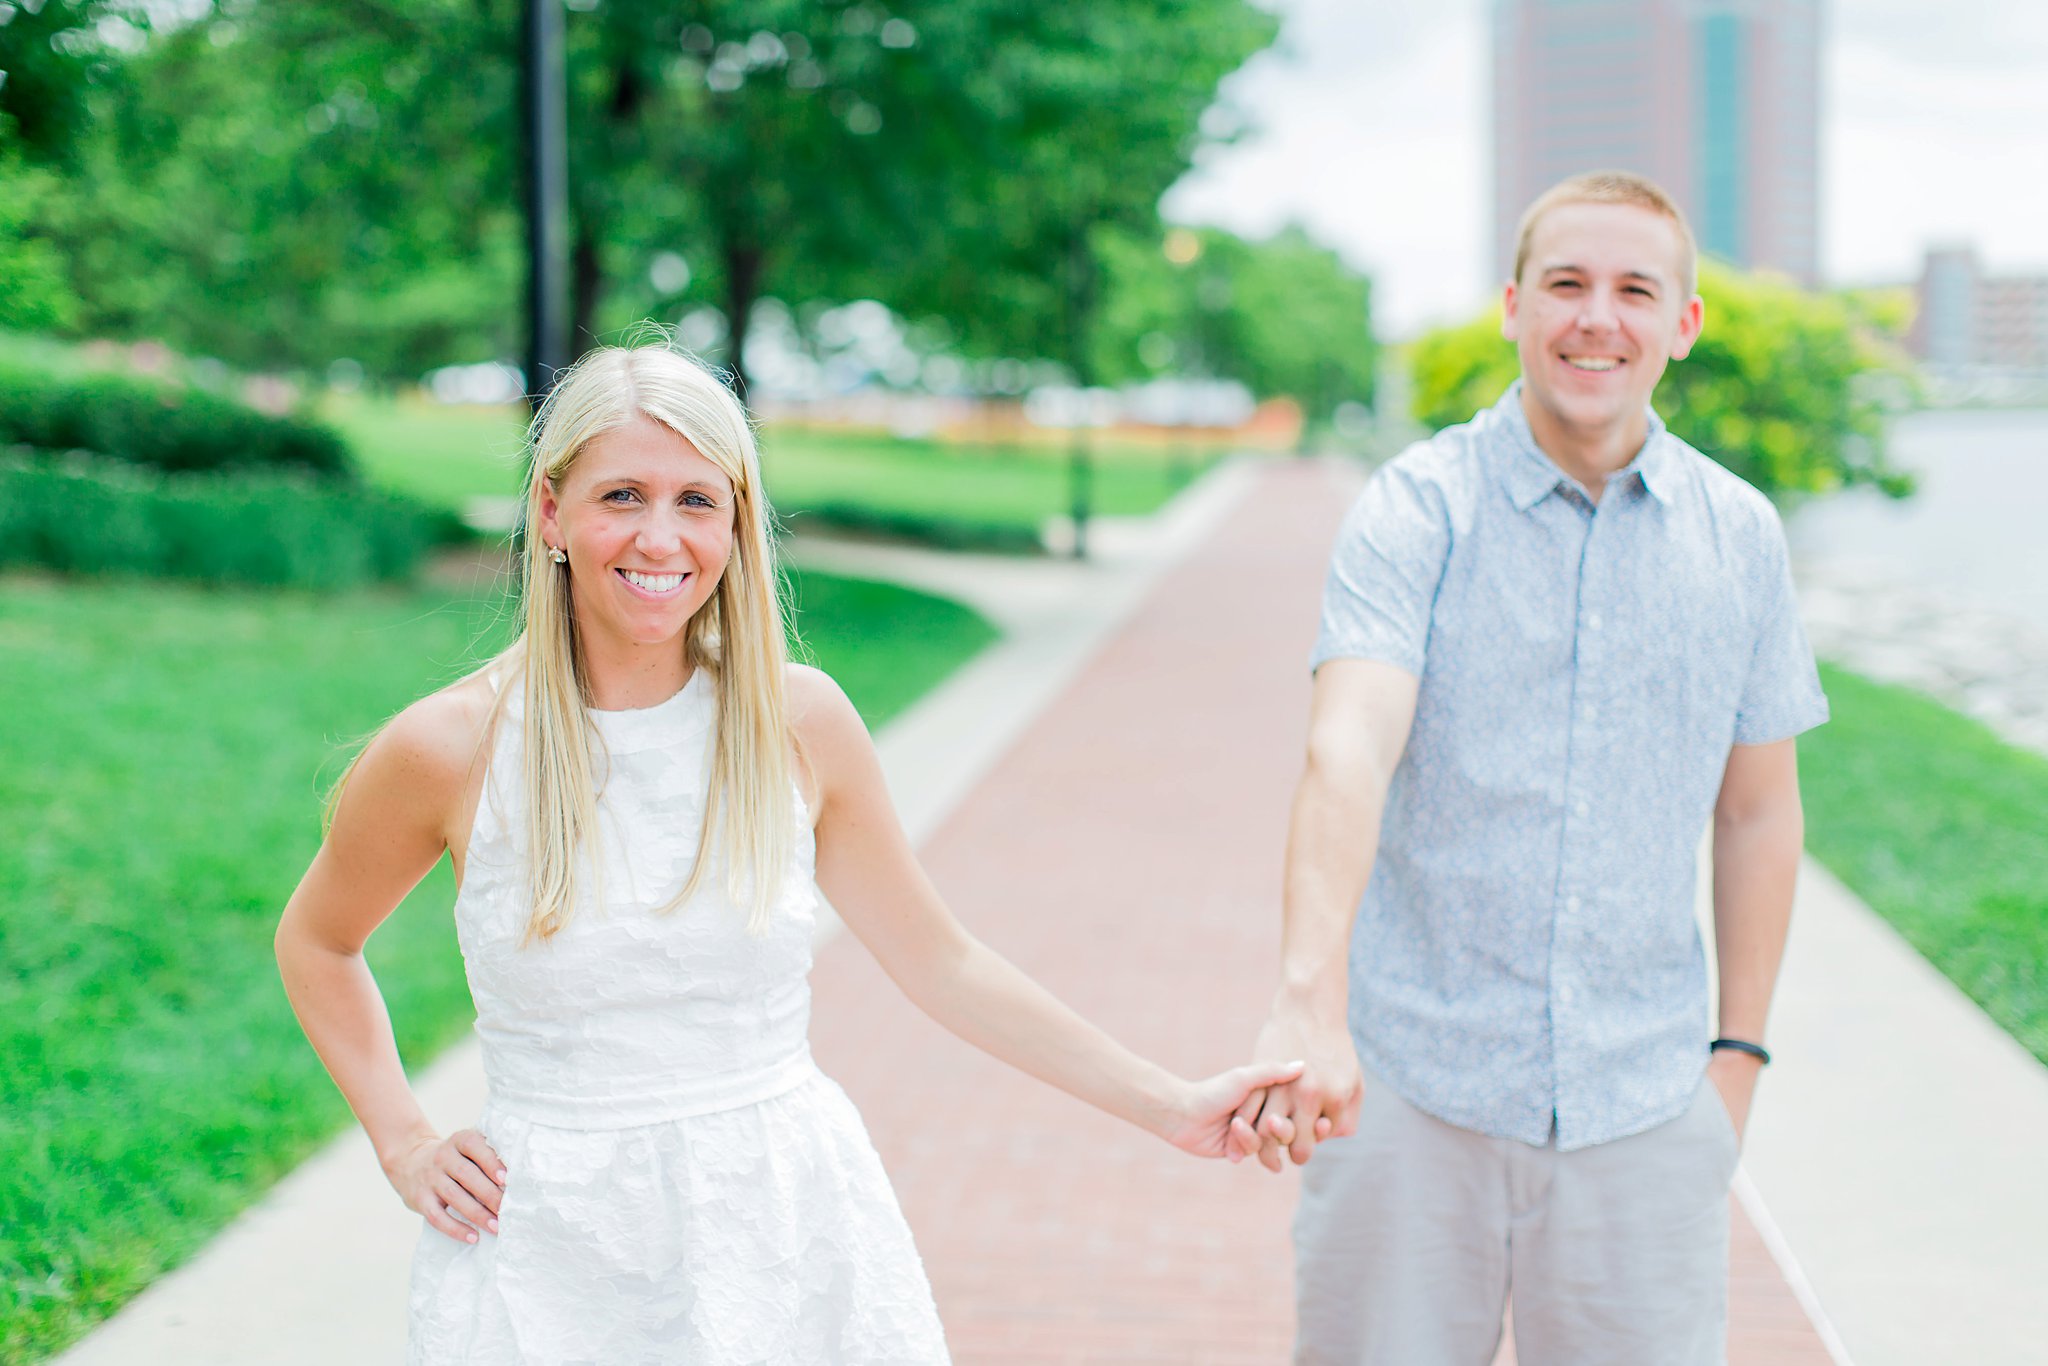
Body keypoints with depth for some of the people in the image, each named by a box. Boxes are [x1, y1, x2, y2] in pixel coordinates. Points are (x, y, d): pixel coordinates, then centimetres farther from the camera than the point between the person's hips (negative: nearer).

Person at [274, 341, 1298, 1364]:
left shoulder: (800, 722, -3)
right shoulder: (452, 748, -8)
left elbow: (941, 963, 5)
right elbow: (315, 942, 11)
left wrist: (1171, 1108, 3)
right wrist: (404, 1147, 2)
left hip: (786, 1233, 1)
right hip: (554, 1255, -1)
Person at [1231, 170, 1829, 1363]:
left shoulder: (1740, 535, 4)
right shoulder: (1418, 508, -7)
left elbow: (1758, 809, 13)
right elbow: (1350, 746, -23)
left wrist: (1740, 1051, 10)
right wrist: (1310, 998, -37)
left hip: (1644, 1102, 3)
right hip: (1411, 1086, -2)